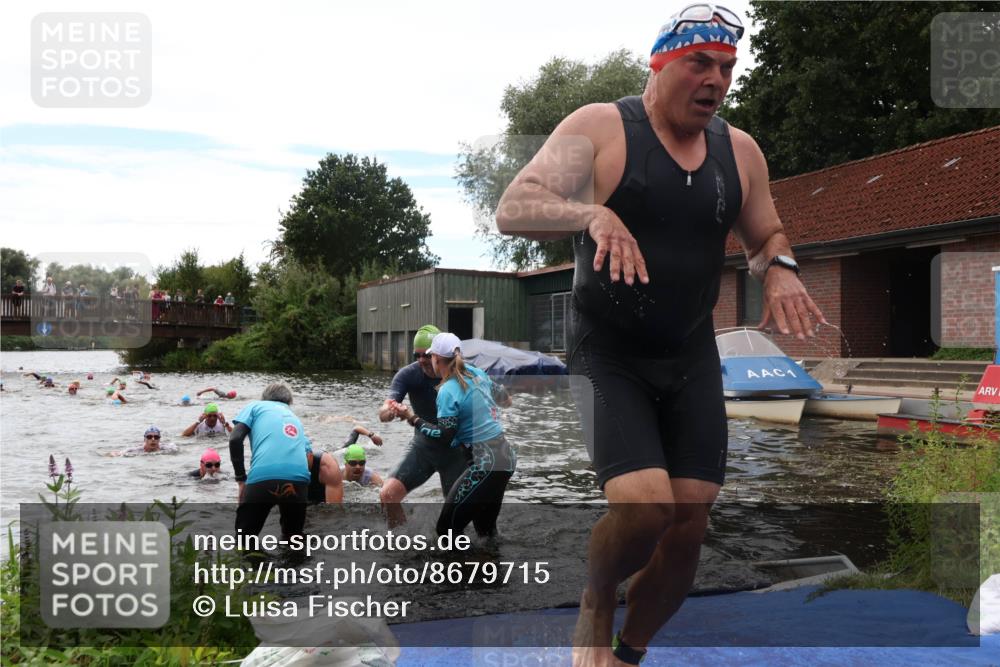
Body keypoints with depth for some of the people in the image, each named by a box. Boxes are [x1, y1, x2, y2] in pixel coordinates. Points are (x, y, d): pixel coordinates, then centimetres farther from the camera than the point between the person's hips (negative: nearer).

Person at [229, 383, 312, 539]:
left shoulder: (256, 406, 24)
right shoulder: (295, 419, 37)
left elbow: (235, 439, 6)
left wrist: (241, 479, 11)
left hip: (263, 477, -3)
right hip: (298, 478, 3)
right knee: (293, 539, 26)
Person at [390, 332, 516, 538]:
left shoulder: (448, 391, -15)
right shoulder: (476, 372, 6)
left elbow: (444, 438, -16)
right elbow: (502, 394, 23)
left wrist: (411, 418, -11)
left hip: (485, 465, -9)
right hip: (505, 457, 9)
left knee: (447, 527, -2)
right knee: (486, 529, 21)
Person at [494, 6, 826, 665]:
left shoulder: (740, 149, 7)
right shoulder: (598, 128, -8)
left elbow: (767, 234, 20)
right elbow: (513, 209, -18)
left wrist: (779, 268, -4)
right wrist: (592, 213, -38)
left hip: (692, 362, 5)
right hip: (608, 357, -5)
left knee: (689, 523, 1)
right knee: (644, 507, -22)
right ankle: (595, 605, 14)